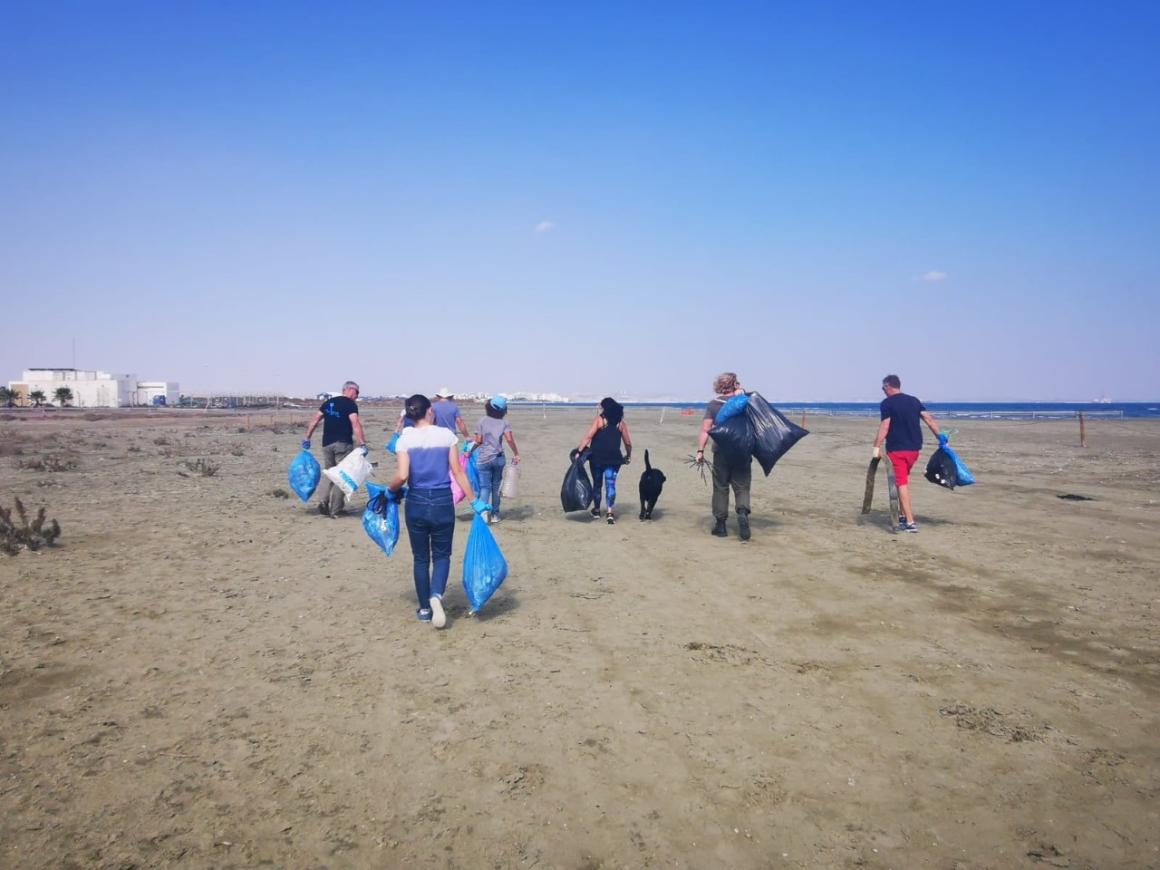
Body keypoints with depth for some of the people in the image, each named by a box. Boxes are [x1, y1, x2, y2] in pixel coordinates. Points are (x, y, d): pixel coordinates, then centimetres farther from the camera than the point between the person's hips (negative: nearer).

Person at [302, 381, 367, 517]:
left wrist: (307, 438, 17)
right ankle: (335, 510, 4)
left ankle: (322, 500, -4)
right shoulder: (350, 404, -5)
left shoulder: (328, 402, 15)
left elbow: (314, 420, 13)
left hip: (327, 444, 6)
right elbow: (355, 423, -18)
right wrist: (362, 443, -23)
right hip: (343, 443, -6)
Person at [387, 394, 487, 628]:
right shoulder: (447, 435, -2)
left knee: (421, 557, 16)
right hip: (442, 503, 0)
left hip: (416, 503, 0)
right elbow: (458, 472, -4)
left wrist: (391, 490, 6)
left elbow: (402, 475, -14)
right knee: (442, 555, 13)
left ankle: (425, 608, 21)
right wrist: (474, 501, 1)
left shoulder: (405, 439, -3)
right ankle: (436, 595, -13)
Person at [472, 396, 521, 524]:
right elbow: (509, 439, -11)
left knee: (485, 486, -1)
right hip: (499, 458, 2)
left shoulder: (482, 422, -2)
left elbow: (478, 440, -5)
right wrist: (516, 454, -3)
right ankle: (495, 514, 17)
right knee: (496, 486, 13)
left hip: (484, 459, -2)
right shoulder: (504, 423, 1)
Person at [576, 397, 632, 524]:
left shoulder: (599, 420, -3)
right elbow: (628, 442, 8)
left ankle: (596, 510, 27)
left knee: (597, 483, 14)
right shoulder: (621, 422, 6)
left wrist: (579, 451, -11)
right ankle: (610, 513, -10)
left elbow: (588, 437, -13)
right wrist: (628, 456, 23)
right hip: (613, 458, 1)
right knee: (610, 484, 1)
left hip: (597, 457, -1)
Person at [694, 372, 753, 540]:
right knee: (742, 487, 6)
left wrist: (700, 451, -8)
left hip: (721, 452, 0)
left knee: (720, 488, 9)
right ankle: (742, 512, -20)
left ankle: (720, 525, 12)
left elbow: (705, 429, -8)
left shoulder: (713, 404, 0)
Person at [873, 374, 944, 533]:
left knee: (902, 484, -5)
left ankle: (910, 522, -9)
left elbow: (885, 426, -17)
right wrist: (940, 436, 4)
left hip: (896, 449, -6)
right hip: (914, 448, 6)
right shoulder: (913, 400, 11)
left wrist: (877, 447, -16)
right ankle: (904, 515, 25)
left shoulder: (887, 403, -8)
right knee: (905, 481, 21)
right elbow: (929, 419, 3)